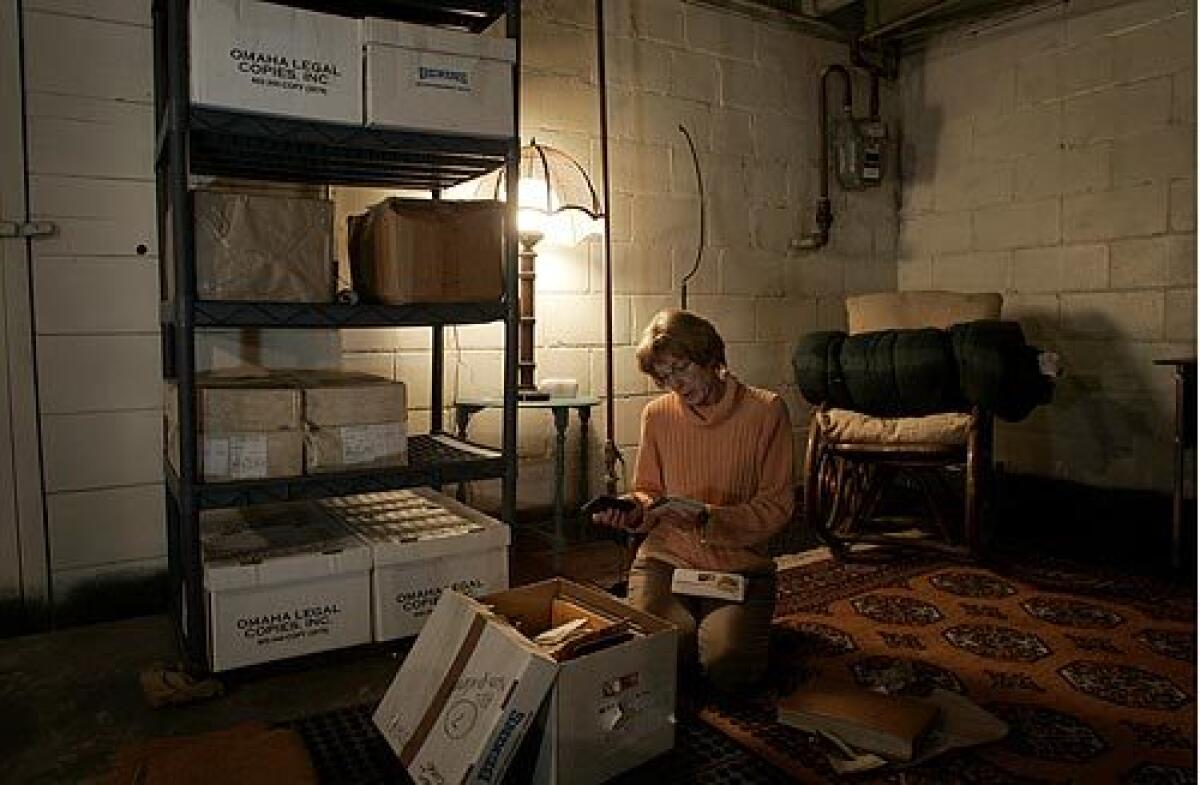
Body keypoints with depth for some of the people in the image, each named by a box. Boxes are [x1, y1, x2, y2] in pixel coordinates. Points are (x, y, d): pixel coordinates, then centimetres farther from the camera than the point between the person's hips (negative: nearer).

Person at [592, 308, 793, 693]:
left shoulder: (765, 410, -7)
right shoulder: (657, 414, 3)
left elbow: (776, 507, -7)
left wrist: (709, 519, -22)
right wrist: (635, 510, -9)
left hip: (739, 564, -2)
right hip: (666, 558, 2)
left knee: (728, 667, -23)